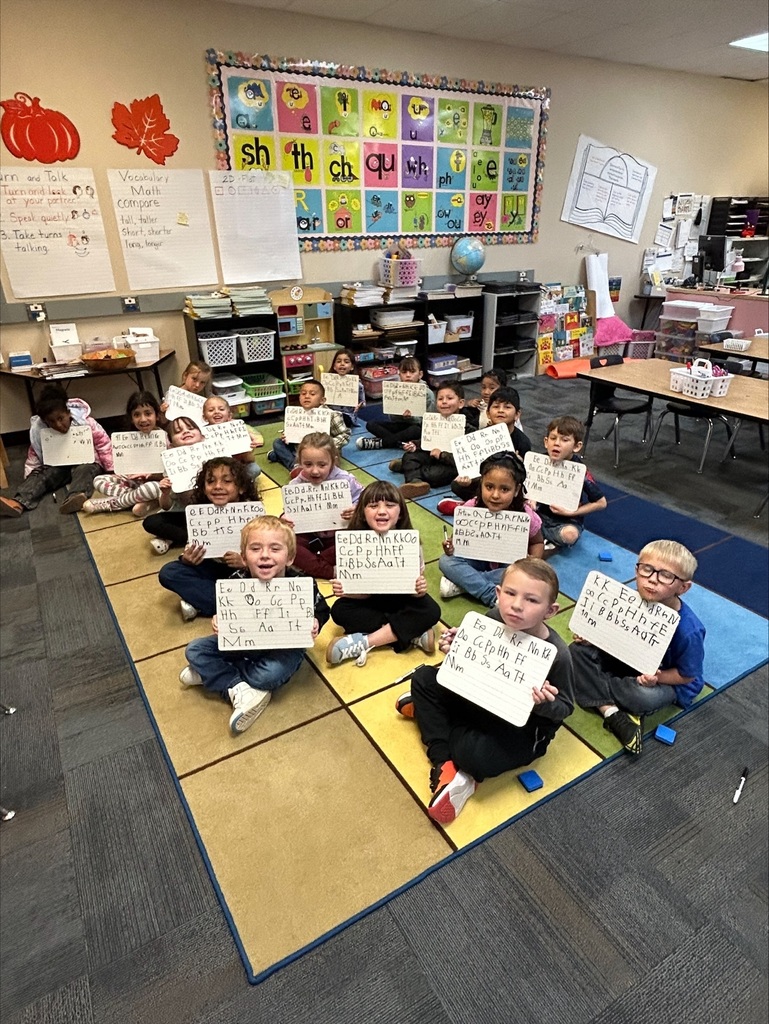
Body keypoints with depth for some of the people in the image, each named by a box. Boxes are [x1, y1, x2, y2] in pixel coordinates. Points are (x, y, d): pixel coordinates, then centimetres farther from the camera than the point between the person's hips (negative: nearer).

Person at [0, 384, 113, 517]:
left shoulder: (85, 422, -19)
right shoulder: (38, 429, -11)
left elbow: (103, 442, -13)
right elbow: (34, 454, 2)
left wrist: (111, 469, -14)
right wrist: (30, 473, -8)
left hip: (87, 462, -3)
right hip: (59, 465, 3)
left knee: (83, 471, -35)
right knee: (42, 475, -23)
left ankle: (75, 498, -64)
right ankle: (18, 503, -45)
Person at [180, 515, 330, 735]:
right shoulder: (237, 582, -19)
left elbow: (321, 610, -6)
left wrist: (315, 624, -29)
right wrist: (218, 622, -23)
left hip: (285, 649, -3)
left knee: (269, 675, -34)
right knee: (194, 650, -5)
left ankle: (212, 673, -6)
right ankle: (238, 689, -18)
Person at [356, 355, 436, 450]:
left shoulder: (427, 393, -9)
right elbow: (392, 418, -1)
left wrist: (412, 417, -28)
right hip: (400, 425, 4)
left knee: (417, 430, -39)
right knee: (371, 424, -13)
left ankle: (379, 442, -27)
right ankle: (402, 443, -27)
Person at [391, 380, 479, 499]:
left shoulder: (468, 428, -20)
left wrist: (442, 455, -27)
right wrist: (415, 446, -4)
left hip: (454, 465, -7)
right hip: (434, 455, 7)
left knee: (433, 474, -32)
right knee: (409, 455, -9)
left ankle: (408, 467, -7)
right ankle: (415, 481, -32)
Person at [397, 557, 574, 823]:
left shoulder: (556, 655, -30)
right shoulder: (494, 619, -17)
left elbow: (565, 708, -13)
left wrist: (545, 703, -35)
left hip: (523, 727, -6)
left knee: (475, 755, -32)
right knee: (424, 678, 0)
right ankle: (445, 763, -8)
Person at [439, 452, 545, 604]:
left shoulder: (525, 515, -22)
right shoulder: (471, 508, -21)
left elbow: (537, 543, -3)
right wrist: (452, 546, -26)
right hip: (478, 560, 1)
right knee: (446, 561, -23)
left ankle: (462, 583, -23)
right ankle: (492, 595, -30)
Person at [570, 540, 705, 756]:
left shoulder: (688, 630, -32)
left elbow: (687, 675, -17)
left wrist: (657, 677, -35)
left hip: (669, 680, -5)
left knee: (644, 698, -37)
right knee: (579, 650, -11)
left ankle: (592, 685, -7)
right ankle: (611, 712, -21)